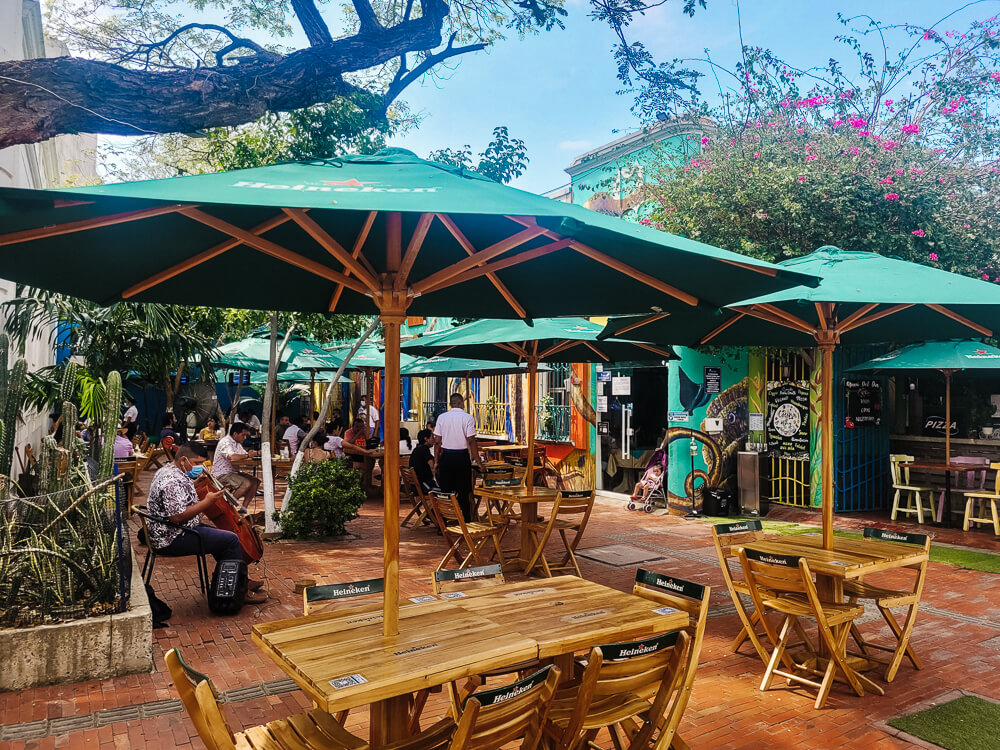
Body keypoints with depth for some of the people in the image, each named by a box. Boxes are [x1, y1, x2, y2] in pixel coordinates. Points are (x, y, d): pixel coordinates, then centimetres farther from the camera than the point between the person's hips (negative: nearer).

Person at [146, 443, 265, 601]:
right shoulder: (173, 481, -24)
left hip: (166, 533, 12)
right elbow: (177, 516, -31)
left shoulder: (167, 470, 11)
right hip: (174, 539, -12)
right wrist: (206, 502, -24)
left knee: (221, 534, 22)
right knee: (230, 539, -15)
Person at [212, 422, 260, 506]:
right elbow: (232, 457, -33)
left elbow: (244, 457, 13)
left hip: (233, 472, 10)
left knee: (255, 482, -5)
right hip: (221, 475, -10)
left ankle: (244, 508, -5)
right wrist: (247, 455, -21)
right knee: (247, 484, -26)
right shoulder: (225, 442, -16)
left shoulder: (237, 443, 15)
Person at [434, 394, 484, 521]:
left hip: (445, 456, 3)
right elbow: (471, 441, -10)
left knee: (445, 491, 9)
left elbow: (437, 441, 3)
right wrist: (477, 460, -4)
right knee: (463, 491, 5)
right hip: (462, 457, -3)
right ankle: (466, 521, 8)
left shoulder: (441, 417, 3)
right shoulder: (468, 417, -6)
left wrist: (436, 460, 10)